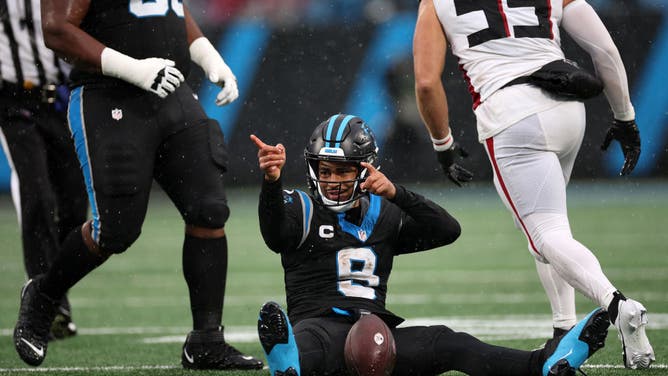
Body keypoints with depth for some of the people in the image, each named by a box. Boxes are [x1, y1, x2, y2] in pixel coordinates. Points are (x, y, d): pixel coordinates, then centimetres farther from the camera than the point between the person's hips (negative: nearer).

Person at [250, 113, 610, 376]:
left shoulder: (382, 215, 21)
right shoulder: (301, 209, 10)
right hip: (320, 324, -3)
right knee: (307, 342, -42)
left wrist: (394, 193, -11)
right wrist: (271, 182, -40)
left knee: (445, 343, -22)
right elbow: (275, 231, -16)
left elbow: (448, 230, 5)